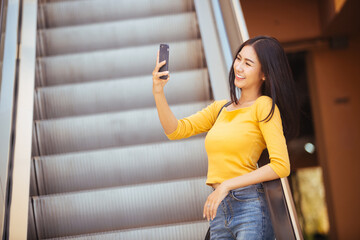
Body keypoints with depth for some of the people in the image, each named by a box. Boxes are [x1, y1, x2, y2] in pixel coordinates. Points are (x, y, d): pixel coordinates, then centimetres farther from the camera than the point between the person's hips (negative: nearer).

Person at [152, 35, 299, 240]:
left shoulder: (264, 106, -4)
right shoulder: (221, 108, 16)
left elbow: (281, 166, -13)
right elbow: (176, 130, 10)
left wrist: (226, 185, -14)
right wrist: (158, 91, -4)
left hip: (250, 207, -6)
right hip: (219, 212, 6)